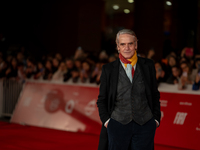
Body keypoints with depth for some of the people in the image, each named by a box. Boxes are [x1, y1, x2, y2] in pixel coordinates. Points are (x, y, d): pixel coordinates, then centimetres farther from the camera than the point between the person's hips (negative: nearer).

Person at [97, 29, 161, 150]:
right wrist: (106, 120, -3)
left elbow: (155, 95, 12)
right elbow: (102, 99, 8)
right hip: (118, 125, 0)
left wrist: (156, 118, 5)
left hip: (145, 125, 1)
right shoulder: (108, 69, 4)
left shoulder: (148, 65, 5)